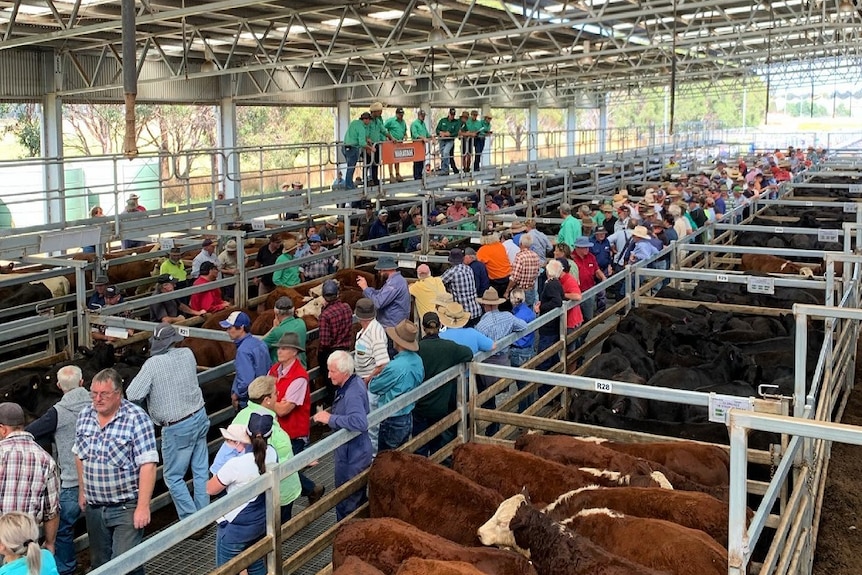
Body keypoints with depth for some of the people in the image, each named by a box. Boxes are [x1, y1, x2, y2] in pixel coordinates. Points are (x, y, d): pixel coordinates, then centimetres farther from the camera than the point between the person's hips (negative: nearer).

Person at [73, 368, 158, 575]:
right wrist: (82, 491, 17)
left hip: (126, 508, -6)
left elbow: (148, 464, -20)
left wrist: (143, 507, -22)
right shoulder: (85, 415, 2)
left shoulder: (136, 418, -17)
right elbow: (80, 455, 16)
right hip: (94, 507, 6)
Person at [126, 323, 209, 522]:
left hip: (177, 428, -6)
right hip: (200, 417, 6)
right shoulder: (188, 354, -1)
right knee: (201, 470, 15)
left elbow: (132, 395, -19)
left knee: (173, 477, 9)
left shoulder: (153, 364, -17)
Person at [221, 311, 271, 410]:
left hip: (246, 402, -9)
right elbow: (268, 370, 9)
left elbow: (246, 381, -29)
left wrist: (236, 395, -14)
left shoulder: (243, 351, -23)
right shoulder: (260, 343, 3)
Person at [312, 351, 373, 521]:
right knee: (358, 497, 25)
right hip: (351, 451, 10)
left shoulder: (353, 394, -29)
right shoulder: (354, 382, 1)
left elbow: (360, 422, -44)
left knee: (346, 502, 6)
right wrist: (329, 413, 8)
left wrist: (330, 419, -35)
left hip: (352, 456, -10)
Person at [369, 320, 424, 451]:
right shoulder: (417, 360, -4)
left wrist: (370, 380, 8)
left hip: (392, 422, -8)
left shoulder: (395, 367, -28)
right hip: (408, 419, 8)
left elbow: (374, 387, -15)